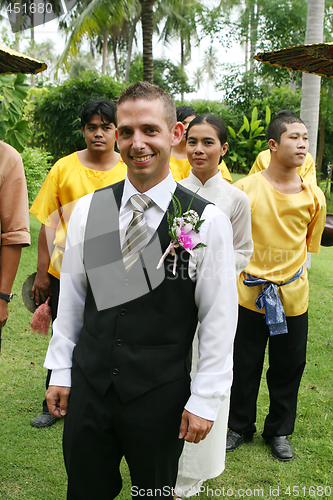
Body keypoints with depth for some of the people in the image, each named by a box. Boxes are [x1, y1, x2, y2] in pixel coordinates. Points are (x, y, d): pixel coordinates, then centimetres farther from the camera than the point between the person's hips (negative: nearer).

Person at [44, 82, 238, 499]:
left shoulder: (208, 222, -11)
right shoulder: (88, 209, -2)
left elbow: (219, 321, -8)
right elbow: (70, 299, 5)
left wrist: (205, 400, -5)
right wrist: (60, 372, 8)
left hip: (160, 395, -2)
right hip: (88, 385, 3)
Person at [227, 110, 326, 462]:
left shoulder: (313, 196, -3)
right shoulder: (246, 189, -10)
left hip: (293, 297, 2)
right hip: (249, 293, -2)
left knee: (289, 367, 14)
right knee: (244, 367, 11)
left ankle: (279, 430, 35)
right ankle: (240, 427, 33)